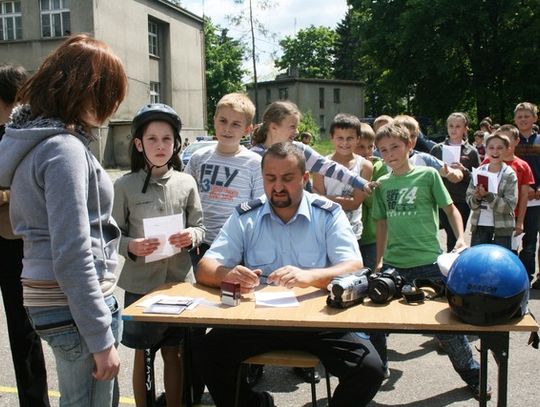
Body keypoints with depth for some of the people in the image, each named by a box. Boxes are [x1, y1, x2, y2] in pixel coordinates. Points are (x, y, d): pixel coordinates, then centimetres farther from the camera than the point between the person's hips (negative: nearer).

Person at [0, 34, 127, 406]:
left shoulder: (34, 139, 11)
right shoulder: (65, 149, -19)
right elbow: (72, 258, -23)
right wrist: (101, 339, -19)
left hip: (48, 298, 10)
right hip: (74, 303, -10)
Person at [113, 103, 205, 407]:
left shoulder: (186, 183, 0)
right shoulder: (125, 185, -5)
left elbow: (200, 227, 5)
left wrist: (191, 236, -16)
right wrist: (131, 246, -22)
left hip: (179, 281, 1)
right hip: (140, 283, -1)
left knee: (173, 354, 14)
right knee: (142, 356, 13)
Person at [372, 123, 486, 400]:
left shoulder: (428, 175, -2)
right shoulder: (382, 184, 9)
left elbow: (450, 209, 2)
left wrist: (461, 238, -12)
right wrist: (380, 260, 13)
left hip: (428, 262, -3)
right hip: (393, 263, 4)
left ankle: (473, 374, 25)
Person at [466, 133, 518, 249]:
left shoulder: (510, 175, -6)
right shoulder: (479, 171, 4)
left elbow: (510, 205, -13)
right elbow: (469, 199, 5)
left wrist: (488, 195, -24)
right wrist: (477, 198, -17)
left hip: (502, 229, -3)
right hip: (479, 226, 3)